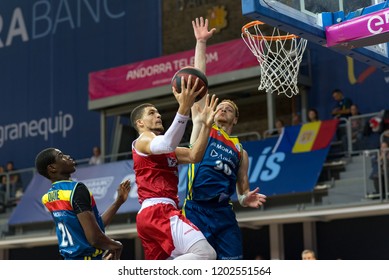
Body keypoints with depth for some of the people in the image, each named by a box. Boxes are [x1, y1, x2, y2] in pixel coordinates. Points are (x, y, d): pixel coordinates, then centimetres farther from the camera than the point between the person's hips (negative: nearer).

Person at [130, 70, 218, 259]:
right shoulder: (143, 140, 3)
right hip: (158, 211, -10)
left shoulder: (167, 151, 31)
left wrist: (206, 125, 5)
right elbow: (167, 144, -22)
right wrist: (184, 109, -31)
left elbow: (194, 156, 16)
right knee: (205, 253, -25)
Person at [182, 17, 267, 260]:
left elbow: (243, 190, 21)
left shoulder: (240, 150, 18)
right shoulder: (202, 126, 12)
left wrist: (247, 199, -3)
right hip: (196, 211, -2)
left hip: (224, 214, 3)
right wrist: (201, 43, 5)